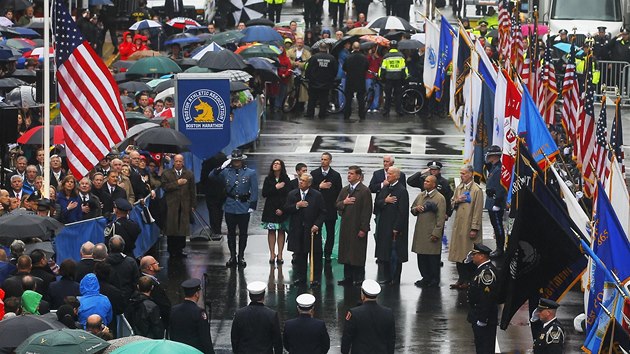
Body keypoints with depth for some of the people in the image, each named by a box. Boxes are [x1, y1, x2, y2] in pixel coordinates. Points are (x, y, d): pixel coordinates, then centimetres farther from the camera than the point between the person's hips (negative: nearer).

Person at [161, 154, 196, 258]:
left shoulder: (189, 174, 11)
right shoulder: (166, 174, 7)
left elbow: (192, 190, 11)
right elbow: (165, 187, -6)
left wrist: (192, 205, 8)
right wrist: (177, 183, -12)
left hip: (185, 206, 2)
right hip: (171, 205, -2)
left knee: (183, 228, -1)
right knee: (171, 227, -3)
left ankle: (180, 249, 5)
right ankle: (172, 250, 3)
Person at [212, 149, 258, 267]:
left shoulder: (250, 173, -1)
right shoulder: (226, 172, 3)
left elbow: (254, 190, -1)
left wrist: (252, 205, -7)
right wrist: (220, 168, -18)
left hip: (244, 208, -2)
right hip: (230, 207, 2)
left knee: (243, 233, 6)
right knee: (231, 232, 8)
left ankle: (241, 257, 16)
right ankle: (232, 257, 16)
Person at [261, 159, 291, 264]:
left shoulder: (286, 180, 2)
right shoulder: (268, 179, 7)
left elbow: (288, 195, -3)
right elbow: (264, 194, -1)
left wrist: (282, 209, -11)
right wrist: (275, 188, -11)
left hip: (282, 209, -1)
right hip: (270, 209, 1)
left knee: (281, 231, 0)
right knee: (271, 231, -1)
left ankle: (280, 255, 1)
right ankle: (272, 254, 1)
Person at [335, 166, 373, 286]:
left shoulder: (364, 191, -8)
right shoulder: (344, 190, 13)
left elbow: (367, 211, -11)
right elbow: (337, 205, 14)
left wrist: (363, 229, -15)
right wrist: (344, 202, -9)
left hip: (358, 228, -7)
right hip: (345, 227, 7)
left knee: (358, 253, -2)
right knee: (346, 252, 9)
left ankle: (359, 279, 5)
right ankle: (348, 278, 16)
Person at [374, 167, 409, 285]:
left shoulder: (402, 191, -12)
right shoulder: (385, 189, 12)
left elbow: (402, 212, -16)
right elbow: (376, 204, 9)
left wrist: (397, 228, -18)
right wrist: (385, 201, -11)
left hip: (395, 228, -7)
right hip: (384, 227, 8)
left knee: (395, 254, -1)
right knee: (384, 253, 10)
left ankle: (395, 279, 7)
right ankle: (387, 277, 18)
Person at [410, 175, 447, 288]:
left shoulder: (440, 198, -9)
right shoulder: (420, 196, 14)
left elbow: (441, 218, -12)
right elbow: (412, 210, 23)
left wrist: (436, 234, -16)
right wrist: (416, 209, -2)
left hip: (432, 233, -7)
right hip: (420, 232, 7)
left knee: (433, 258, 0)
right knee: (422, 257, 9)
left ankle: (435, 280, 9)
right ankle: (426, 278, 20)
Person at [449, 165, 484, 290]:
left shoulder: (476, 190, -11)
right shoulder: (459, 188, 12)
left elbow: (478, 211, -13)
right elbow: (452, 203, 21)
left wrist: (474, 229, -16)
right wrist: (456, 201, -4)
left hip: (469, 227, -7)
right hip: (458, 226, 7)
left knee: (468, 254, -2)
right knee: (458, 253, 8)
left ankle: (468, 280, 6)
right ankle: (461, 279, 17)